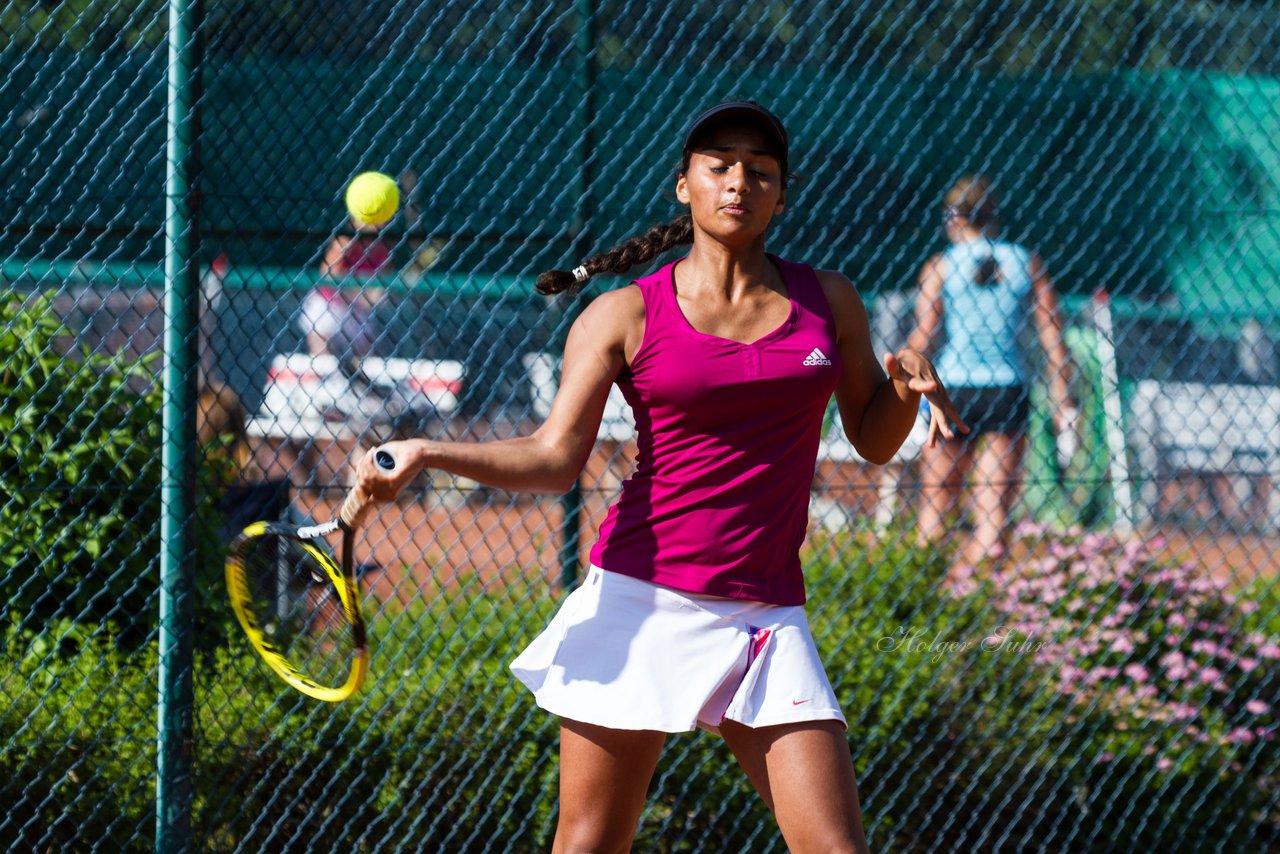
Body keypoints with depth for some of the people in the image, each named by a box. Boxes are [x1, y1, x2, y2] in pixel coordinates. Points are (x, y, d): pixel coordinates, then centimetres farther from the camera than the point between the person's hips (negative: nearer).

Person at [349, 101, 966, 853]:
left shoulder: (828, 303, 11)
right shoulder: (626, 317, 2)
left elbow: (874, 441, 19)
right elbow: (555, 457, -6)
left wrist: (907, 386, -3)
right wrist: (425, 453, -20)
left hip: (766, 618, 2)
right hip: (640, 605, -2)